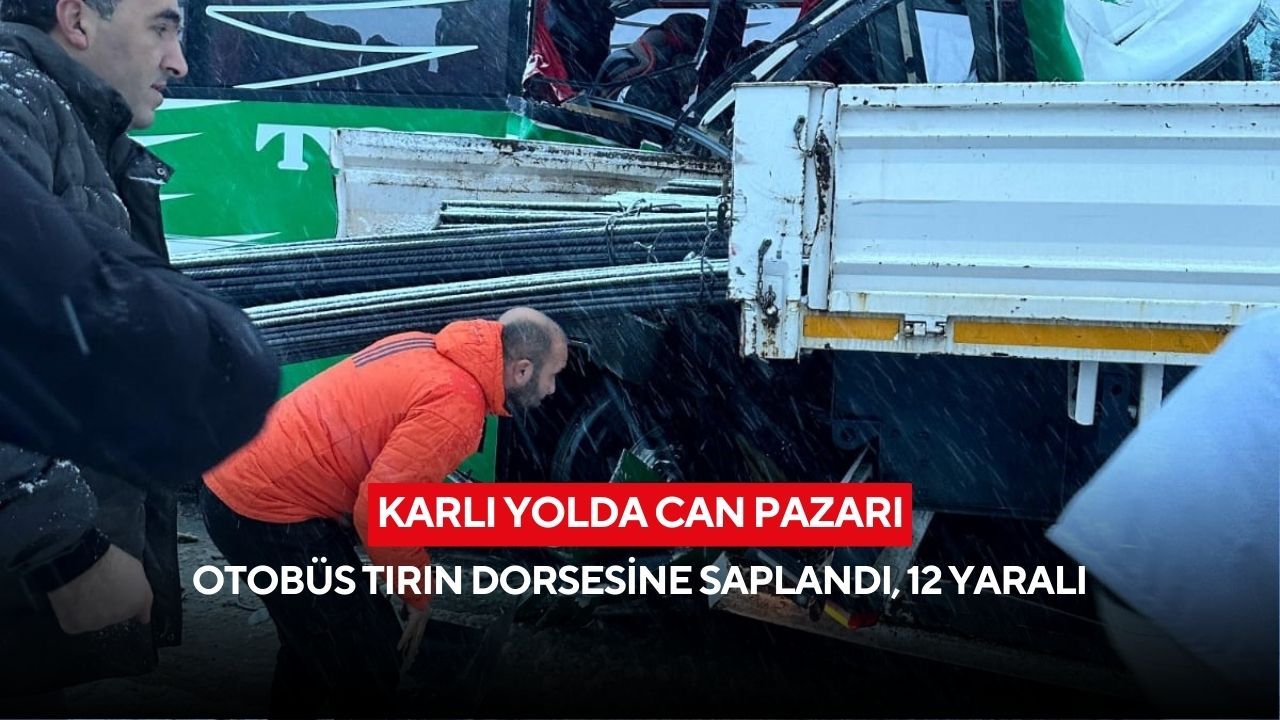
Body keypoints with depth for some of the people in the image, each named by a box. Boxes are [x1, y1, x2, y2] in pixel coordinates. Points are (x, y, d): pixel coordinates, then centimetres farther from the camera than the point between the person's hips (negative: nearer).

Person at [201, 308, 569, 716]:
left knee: (313, 640, 28)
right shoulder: (457, 405, -21)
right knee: (367, 674, 0)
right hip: (268, 513, -10)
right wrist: (418, 594, -10)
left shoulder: (428, 350, 7)